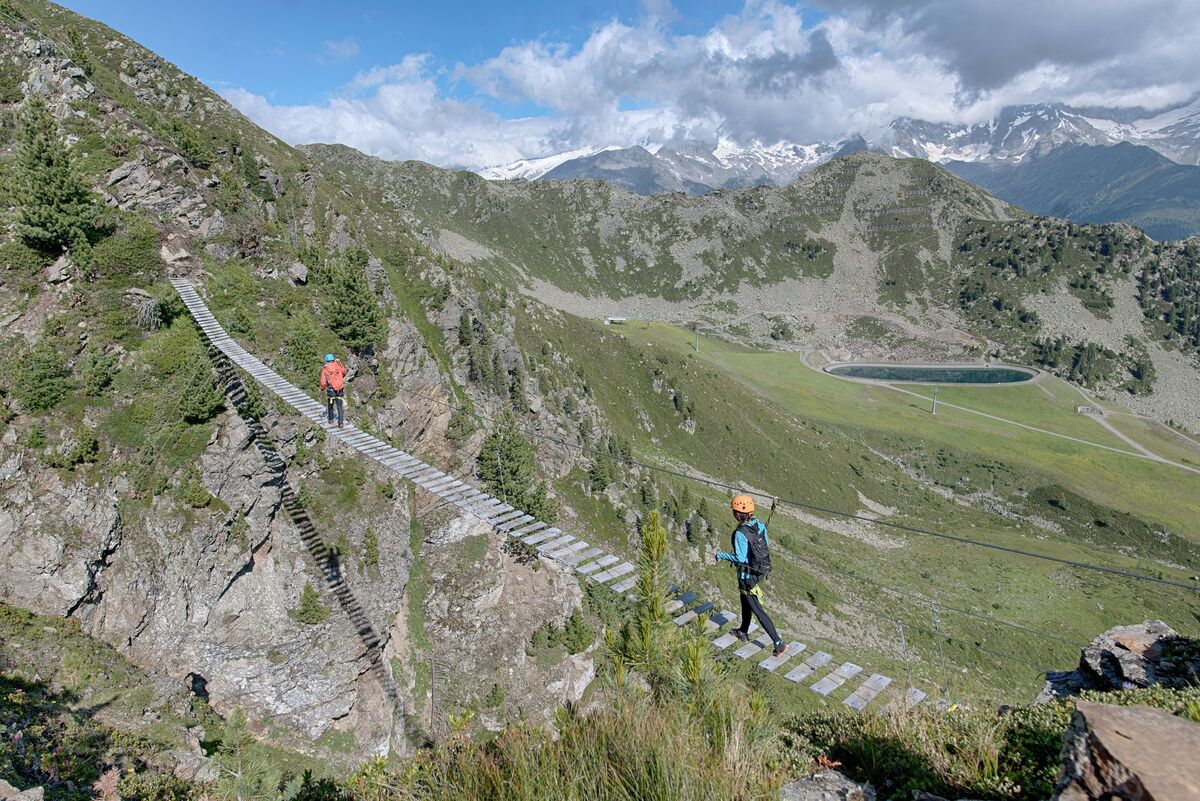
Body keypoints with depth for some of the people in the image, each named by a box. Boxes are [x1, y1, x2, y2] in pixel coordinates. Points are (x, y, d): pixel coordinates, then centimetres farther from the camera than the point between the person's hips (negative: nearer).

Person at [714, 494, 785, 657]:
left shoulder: (740, 534, -30)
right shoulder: (759, 524, -7)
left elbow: (740, 558, -29)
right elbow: (766, 545, 3)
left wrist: (720, 555, -17)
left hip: (747, 576, -9)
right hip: (761, 569, 9)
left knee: (758, 610, 4)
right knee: (745, 601, 28)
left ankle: (778, 642, 8)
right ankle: (743, 631, 46)